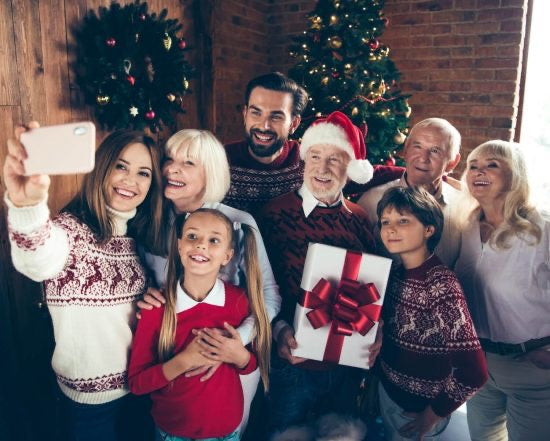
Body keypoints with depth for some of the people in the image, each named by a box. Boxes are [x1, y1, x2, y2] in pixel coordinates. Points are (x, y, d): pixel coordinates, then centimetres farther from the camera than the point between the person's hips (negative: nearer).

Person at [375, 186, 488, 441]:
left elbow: (473, 373, -28)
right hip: (387, 391, 6)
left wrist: (434, 413, -15)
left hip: (418, 408, -6)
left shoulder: (441, 286, -27)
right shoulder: (396, 275, -7)